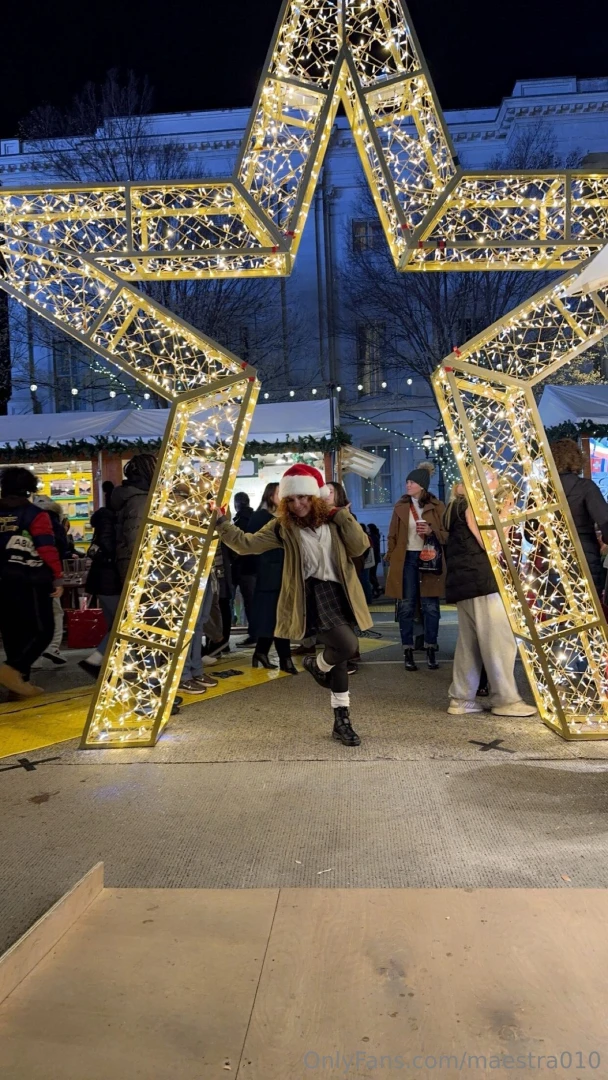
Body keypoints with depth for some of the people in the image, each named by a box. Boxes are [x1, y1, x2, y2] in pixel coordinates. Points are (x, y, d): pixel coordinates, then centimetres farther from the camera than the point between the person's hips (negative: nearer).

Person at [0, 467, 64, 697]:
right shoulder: (36, 515, -8)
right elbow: (48, 549, -15)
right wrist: (58, 578, -10)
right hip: (30, 581, -6)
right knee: (43, 630, -1)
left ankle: (20, 680, 16)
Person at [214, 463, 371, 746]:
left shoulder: (333, 520, 6)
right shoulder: (283, 526, 0)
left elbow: (360, 547, -5)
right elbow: (247, 543, -4)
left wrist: (342, 516, -10)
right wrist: (220, 523, -10)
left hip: (339, 592, 4)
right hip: (312, 595, -4)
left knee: (340, 654, 10)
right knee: (347, 646, -23)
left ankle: (342, 720, 23)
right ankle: (317, 665, 13)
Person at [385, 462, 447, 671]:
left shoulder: (437, 506, 2)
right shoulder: (400, 506, 6)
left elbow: (448, 534, 3)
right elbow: (392, 535, 8)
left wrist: (432, 532, -15)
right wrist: (390, 558, 1)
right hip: (406, 559, 1)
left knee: (430, 607, 2)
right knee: (407, 607, 3)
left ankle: (431, 650, 14)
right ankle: (408, 652, 9)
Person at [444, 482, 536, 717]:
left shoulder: (456, 506, 20)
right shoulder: (472, 504, -7)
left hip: (463, 581, 10)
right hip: (480, 580, -10)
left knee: (468, 642, 10)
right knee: (499, 640, -5)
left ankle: (461, 699, 12)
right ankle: (505, 699, 0)